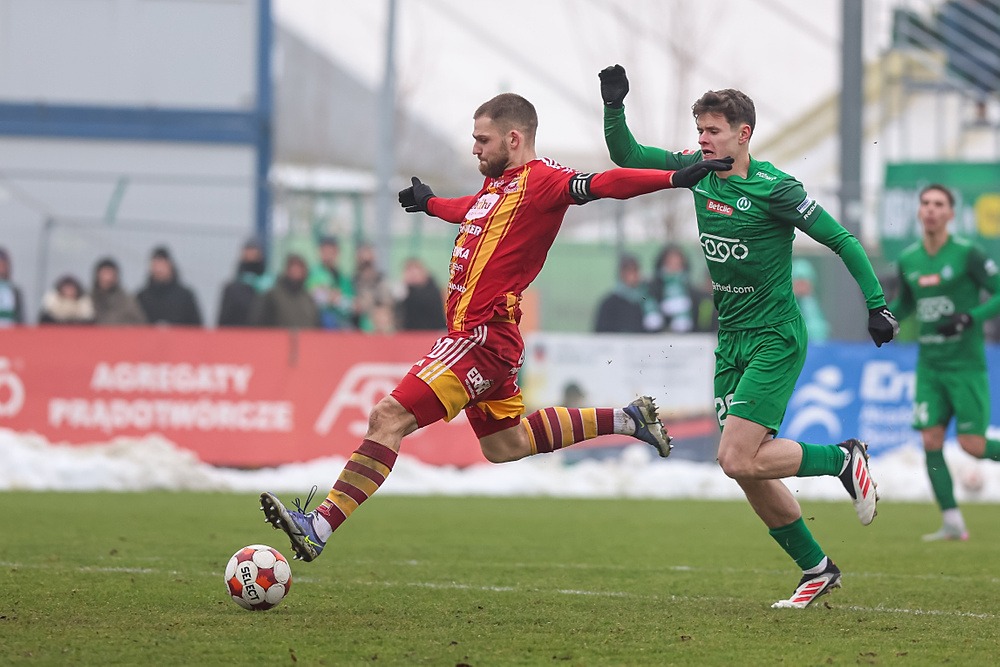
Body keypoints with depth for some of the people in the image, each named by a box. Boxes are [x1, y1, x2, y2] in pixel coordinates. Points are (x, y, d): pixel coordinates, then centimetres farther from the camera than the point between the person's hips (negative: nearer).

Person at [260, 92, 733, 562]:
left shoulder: (541, 180, -11)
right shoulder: (497, 183, 15)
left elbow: (603, 184, -24)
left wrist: (675, 178, -38)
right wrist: (430, 203, 58)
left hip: (484, 336, -10)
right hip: (475, 333, 10)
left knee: (388, 418, -16)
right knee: (505, 446, 23)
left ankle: (319, 528, -20)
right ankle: (626, 420, 29)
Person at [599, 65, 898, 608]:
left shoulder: (772, 188, -15)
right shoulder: (698, 171, 4)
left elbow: (842, 241, -11)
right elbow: (626, 156, 10)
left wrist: (877, 304, -17)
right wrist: (613, 105, -7)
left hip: (775, 339, -7)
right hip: (731, 340, 7)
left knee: (738, 460, -18)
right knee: (746, 467, 5)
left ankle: (843, 458, 4)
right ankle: (816, 569, 19)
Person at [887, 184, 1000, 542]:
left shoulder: (967, 254, -9)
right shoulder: (908, 260, 7)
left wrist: (970, 317, -22)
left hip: (966, 364, -5)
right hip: (929, 365, 5)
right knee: (931, 441, -6)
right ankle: (952, 523, -2)